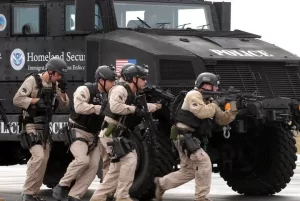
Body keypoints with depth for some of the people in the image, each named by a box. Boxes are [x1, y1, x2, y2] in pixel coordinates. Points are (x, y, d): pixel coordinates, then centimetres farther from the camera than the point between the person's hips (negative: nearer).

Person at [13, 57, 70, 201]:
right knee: (39, 156, -21)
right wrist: (36, 100, -24)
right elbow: (17, 99, -18)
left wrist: (62, 91, -7)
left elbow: (65, 104, 10)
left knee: (43, 160, 9)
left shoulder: (54, 85, 7)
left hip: (44, 127, 8)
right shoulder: (32, 80, -14)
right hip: (31, 126, -8)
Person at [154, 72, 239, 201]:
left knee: (189, 171, 13)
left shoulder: (208, 101, 16)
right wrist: (214, 105, -9)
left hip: (191, 139, 10)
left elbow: (223, 119, 13)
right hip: (184, 137, -10)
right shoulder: (194, 95, -10)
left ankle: (162, 183, 25)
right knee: (204, 163, -14)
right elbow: (202, 112, -26)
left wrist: (233, 106, -2)